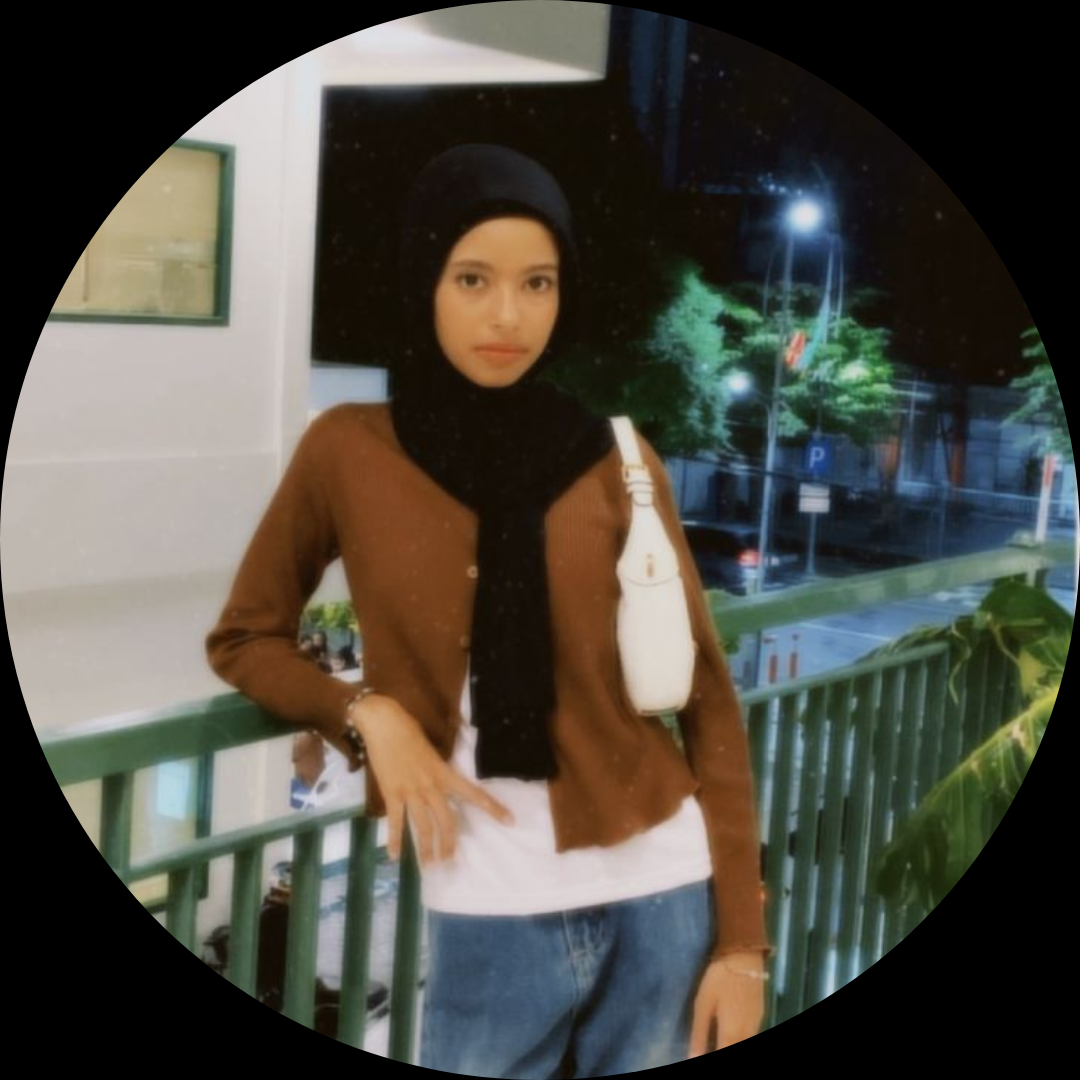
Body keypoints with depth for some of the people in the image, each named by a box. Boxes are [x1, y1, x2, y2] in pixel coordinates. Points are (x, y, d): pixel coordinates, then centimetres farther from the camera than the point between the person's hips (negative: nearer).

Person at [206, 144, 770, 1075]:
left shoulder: (619, 464, -1)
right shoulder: (350, 452, -3)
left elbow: (709, 703, 2)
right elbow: (244, 638, 10)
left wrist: (742, 940, -2)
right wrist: (365, 713, -9)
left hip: (660, 903, 1)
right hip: (486, 921, -1)